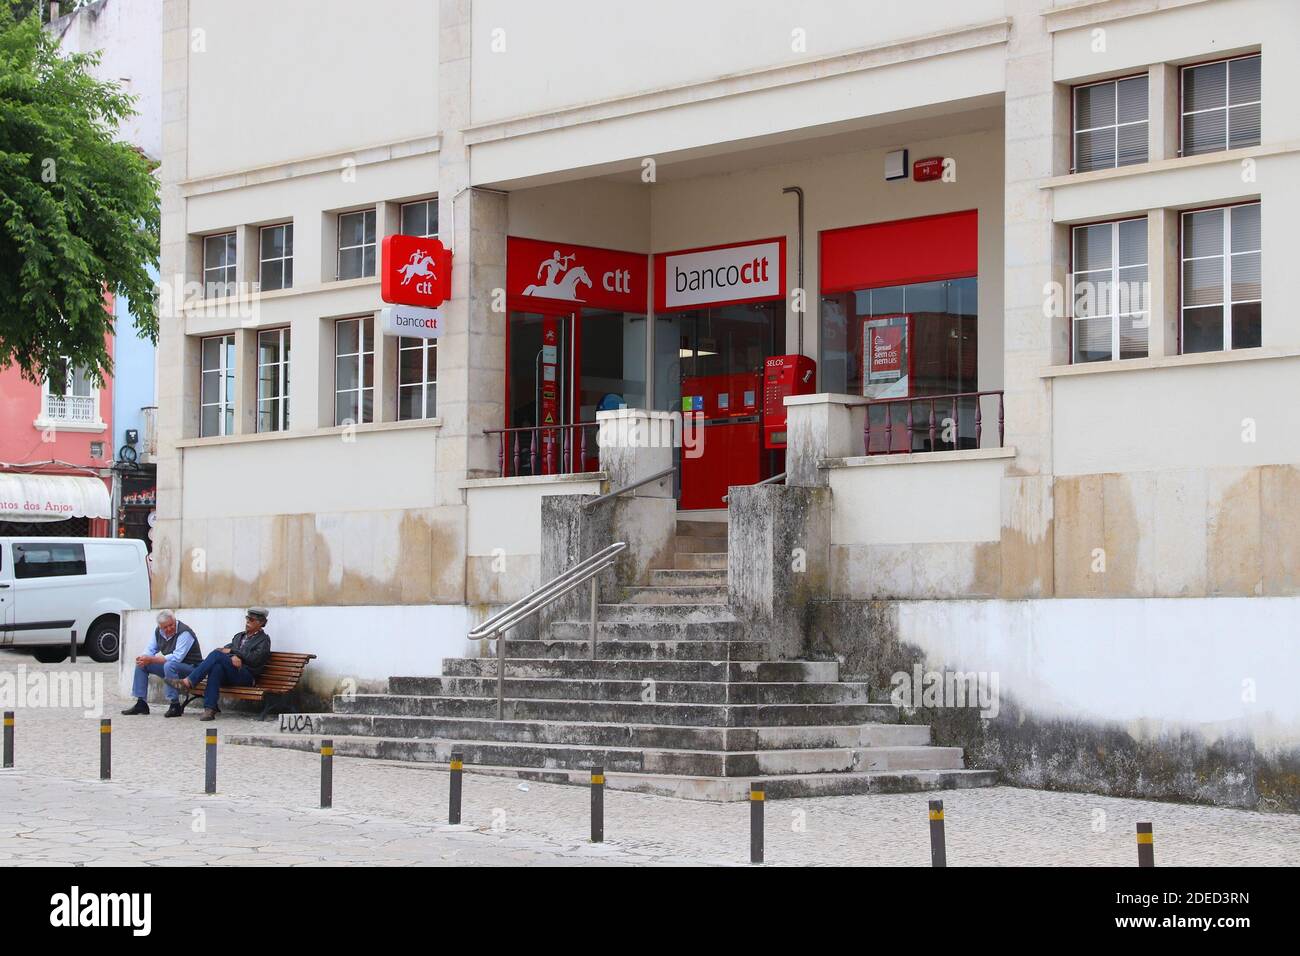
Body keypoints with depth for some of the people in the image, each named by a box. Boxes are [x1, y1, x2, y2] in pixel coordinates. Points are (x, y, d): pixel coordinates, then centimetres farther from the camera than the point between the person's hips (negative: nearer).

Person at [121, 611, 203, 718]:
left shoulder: (184, 632, -23)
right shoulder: (158, 631, 2)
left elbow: (177, 657, -30)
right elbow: (151, 649, 11)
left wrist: (151, 660, -29)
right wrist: (143, 658, -16)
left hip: (190, 667, -8)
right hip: (170, 667, 8)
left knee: (169, 665, -37)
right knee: (141, 664, 3)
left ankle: (175, 706, -31)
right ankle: (141, 704, 4)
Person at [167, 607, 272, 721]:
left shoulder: (264, 640, 9)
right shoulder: (239, 636, 29)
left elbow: (254, 659, -6)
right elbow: (226, 649, 14)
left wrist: (232, 651, -4)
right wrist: (233, 657, -9)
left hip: (246, 676, -5)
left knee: (216, 655, -26)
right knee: (217, 667, -33)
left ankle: (188, 682, -32)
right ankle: (209, 709, -40)